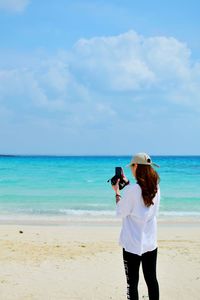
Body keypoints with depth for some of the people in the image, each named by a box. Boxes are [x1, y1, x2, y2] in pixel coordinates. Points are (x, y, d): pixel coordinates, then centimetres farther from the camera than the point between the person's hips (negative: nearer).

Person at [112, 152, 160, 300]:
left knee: (132, 281, 4)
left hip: (133, 244, -6)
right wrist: (127, 183, 19)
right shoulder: (155, 187, 1)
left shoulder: (131, 190, -18)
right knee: (152, 279, 13)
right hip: (151, 242, 6)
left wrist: (117, 192, 2)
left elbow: (121, 212, -8)